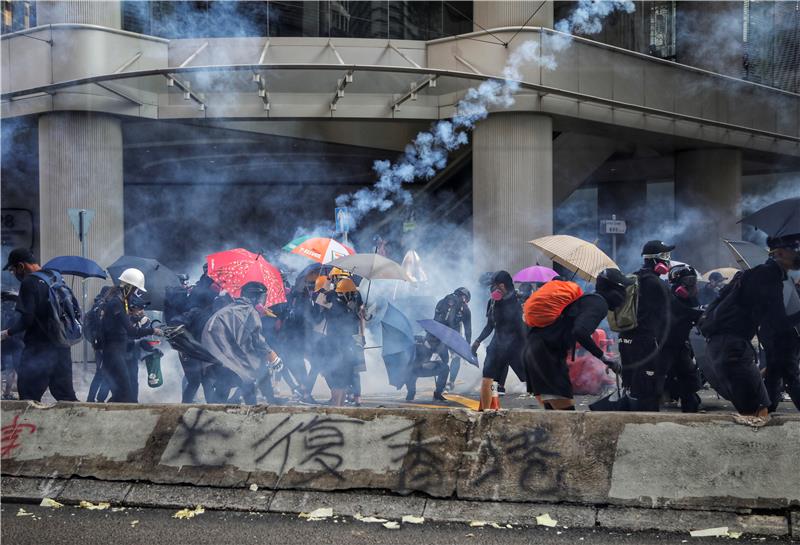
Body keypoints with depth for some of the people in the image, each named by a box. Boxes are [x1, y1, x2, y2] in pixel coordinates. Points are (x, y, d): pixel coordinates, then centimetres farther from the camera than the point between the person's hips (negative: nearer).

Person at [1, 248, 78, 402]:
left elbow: (26, 319, -16)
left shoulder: (29, 283, -12)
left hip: (39, 348, -8)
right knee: (66, 395, 12)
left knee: (29, 399, -1)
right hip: (61, 347, 8)